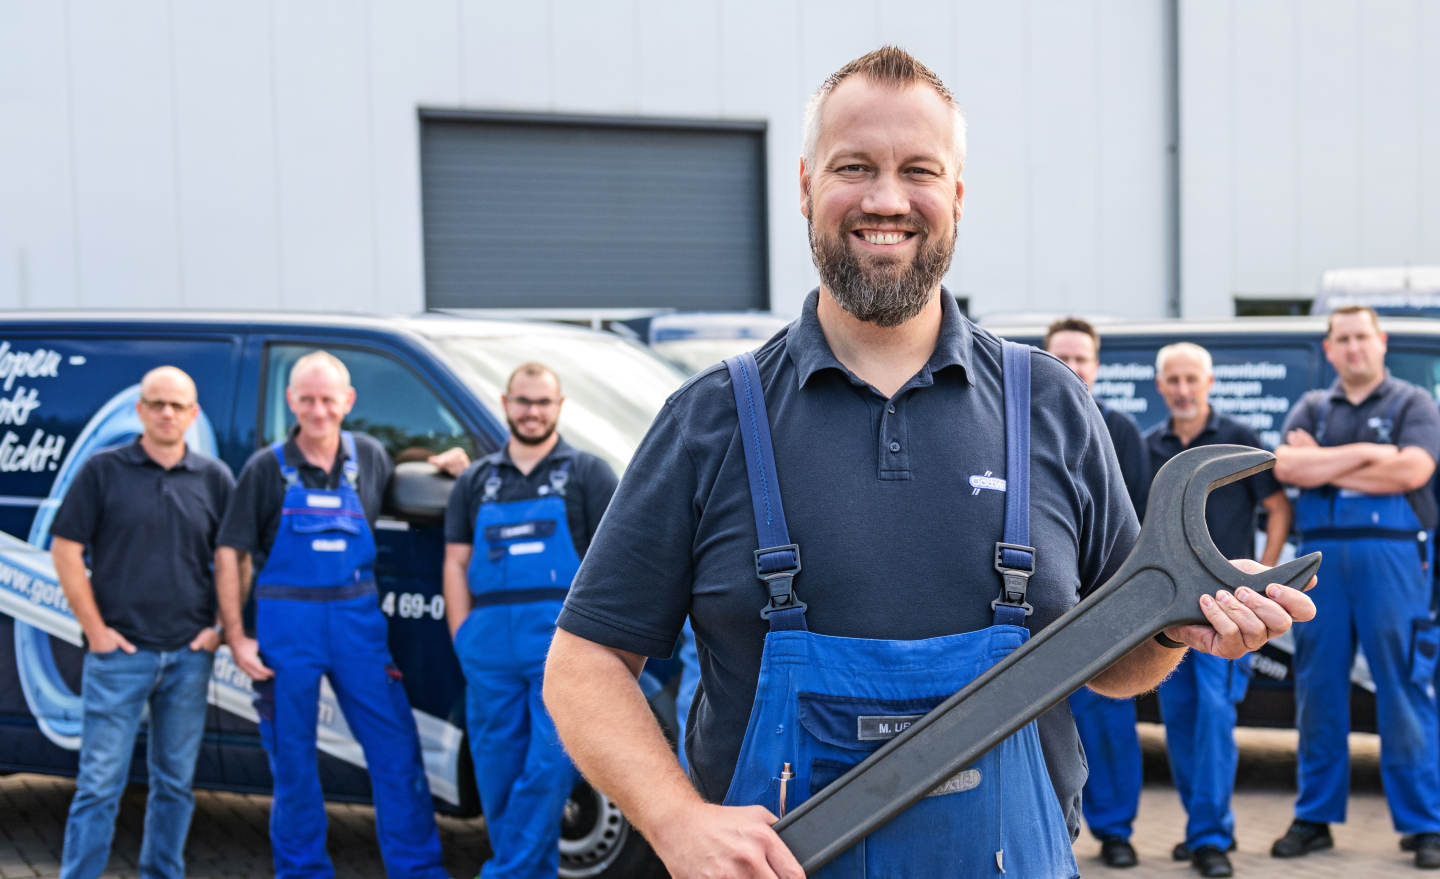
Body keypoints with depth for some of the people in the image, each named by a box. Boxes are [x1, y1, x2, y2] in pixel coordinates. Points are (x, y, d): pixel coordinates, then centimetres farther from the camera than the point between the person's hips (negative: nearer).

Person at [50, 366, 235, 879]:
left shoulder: (214, 479, 7)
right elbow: (65, 550, -1)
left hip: (189, 654, 3)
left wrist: (222, 626, 2)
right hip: (120, 654, -3)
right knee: (99, 783, -2)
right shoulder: (103, 470, 1)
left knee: (175, 782, 11)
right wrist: (96, 630, -5)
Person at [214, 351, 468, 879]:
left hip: (358, 618, 2)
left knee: (397, 751, 0)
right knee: (292, 761, 6)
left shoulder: (370, 457, 8)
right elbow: (229, 554, 1)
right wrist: (236, 638, -6)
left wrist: (443, 468, 5)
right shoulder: (267, 468, 0)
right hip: (286, 623, -2)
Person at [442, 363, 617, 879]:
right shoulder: (477, 481, 18)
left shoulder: (586, 473, 9)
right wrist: (463, 636, 2)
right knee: (497, 765, 4)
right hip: (490, 641, 4)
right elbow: (456, 563, 15)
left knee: (550, 759, -11)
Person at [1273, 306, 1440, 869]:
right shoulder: (1312, 409, 15)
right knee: (1318, 690, 6)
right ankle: (1315, 818, 14)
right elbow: (1286, 466, -3)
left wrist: (1324, 469, -7)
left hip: (1390, 555, -3)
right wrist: (1366, 453, -9)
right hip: (1320, 555, 3)